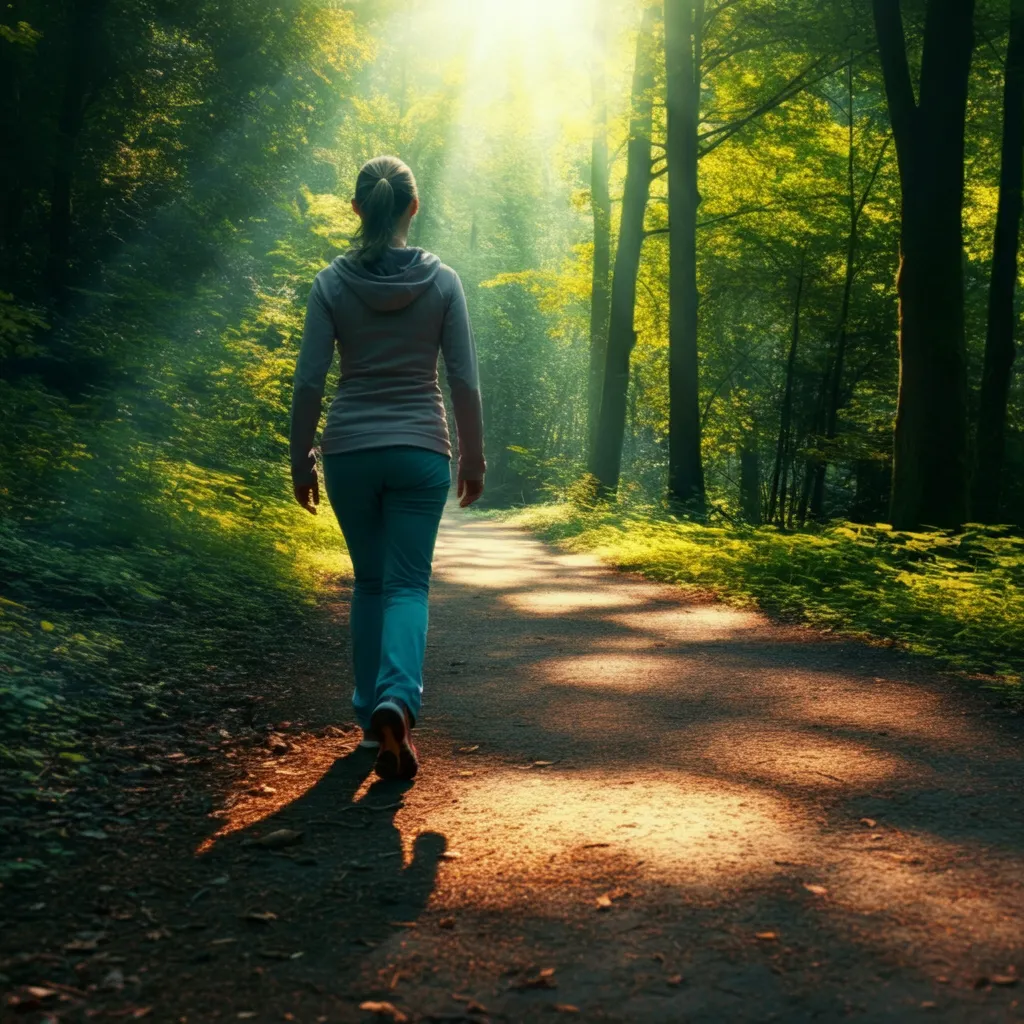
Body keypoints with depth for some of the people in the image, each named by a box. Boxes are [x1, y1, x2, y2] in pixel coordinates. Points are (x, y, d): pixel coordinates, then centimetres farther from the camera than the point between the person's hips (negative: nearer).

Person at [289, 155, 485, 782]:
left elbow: (309, 381, -3)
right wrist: (474, 459, 7)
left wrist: (300, 460, 7)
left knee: (370, 582, 17)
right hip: (420, 450, -1)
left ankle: (372, 714, 23)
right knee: (408, 584, 2)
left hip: (350, 452, 1)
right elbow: (465, 381, -3)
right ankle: (396, 700, -24)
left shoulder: (333, 283, -2)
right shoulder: (441, 281, -2)